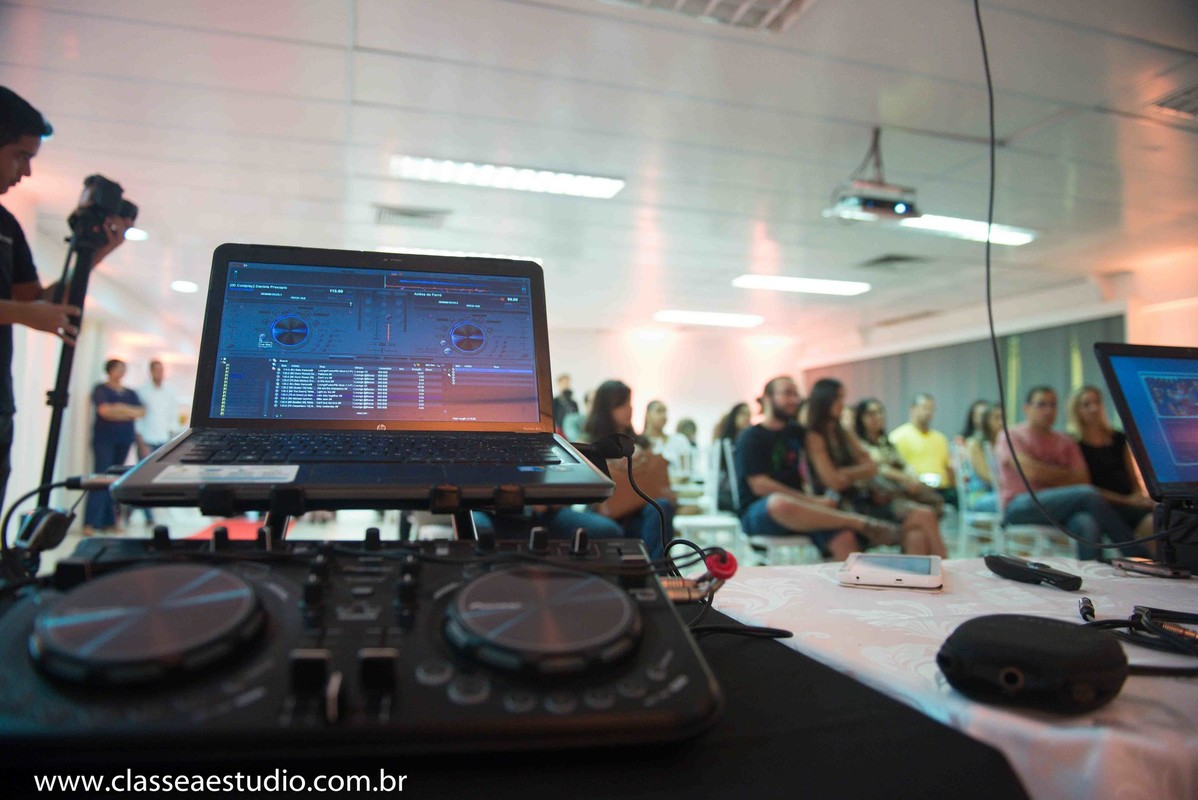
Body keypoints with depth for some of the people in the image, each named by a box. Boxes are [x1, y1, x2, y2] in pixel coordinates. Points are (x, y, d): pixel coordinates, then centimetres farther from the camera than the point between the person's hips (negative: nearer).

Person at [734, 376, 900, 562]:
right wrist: (813, 502, -13)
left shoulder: (797, 432, 21)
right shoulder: (751, 437, 1)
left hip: (798, 508, 6)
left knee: (845, 538, -27)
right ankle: (861, 523, -31)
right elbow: (759, 485, -11)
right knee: (780, 502, -42)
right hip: (758, 513, -5)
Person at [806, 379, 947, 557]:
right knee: (925, 516, -17)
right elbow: (834, 481, -13)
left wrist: (847, 474, -6)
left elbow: (872, 468, 12)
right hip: (845, 506, -7)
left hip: (866, 499, 7)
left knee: (916, 537, -18)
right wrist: (860, 472, 4)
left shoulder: (845, 434, 18)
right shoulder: (815, 438, -6)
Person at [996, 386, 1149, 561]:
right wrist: (1068, 475, 4)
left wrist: (1049, 476, -7)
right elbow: (1032, 473, -9)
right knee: (1088, 494, -26)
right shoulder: (1011, 436, 7)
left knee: (1088, 524, -34)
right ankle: (1139, 555, -19)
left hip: (1059, 510, 4)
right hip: (1020, 509, -4)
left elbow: (1083, 480, 7)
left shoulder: (1066, 443, 21)